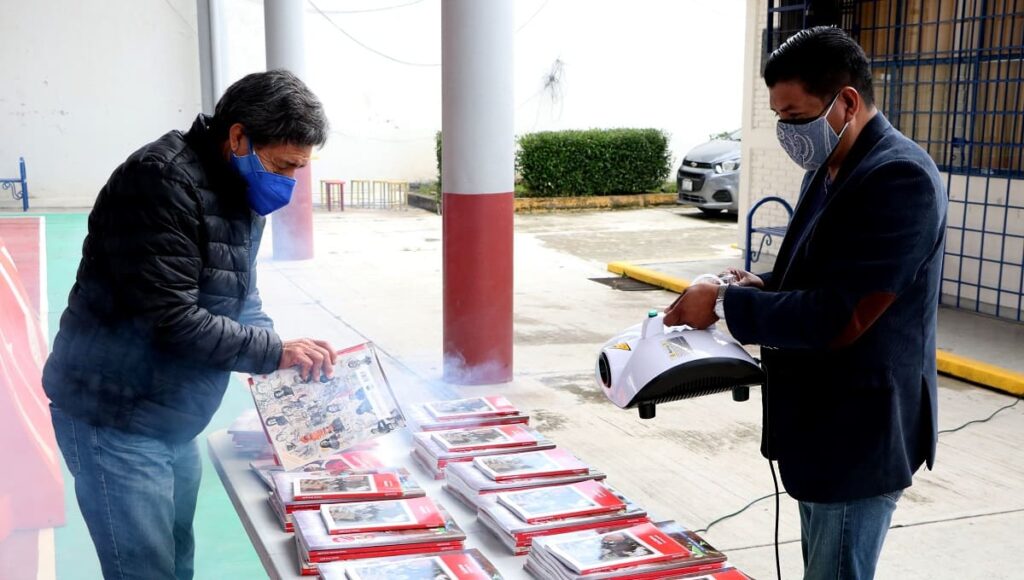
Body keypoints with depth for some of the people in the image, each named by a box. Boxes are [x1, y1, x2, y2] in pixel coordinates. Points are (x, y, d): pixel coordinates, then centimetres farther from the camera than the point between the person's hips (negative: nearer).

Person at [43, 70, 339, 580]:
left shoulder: (241, 192, 7)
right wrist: (275, 352, -20)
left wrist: (287, 354, -3)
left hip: (175, 420, 9)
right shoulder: (163, 182, -22)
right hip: (116, 420, -9)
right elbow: (172, 319, -27)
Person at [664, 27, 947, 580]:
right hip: (822, 426, 10)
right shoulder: (828, 170, 9)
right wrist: (762, 286, 0)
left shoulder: (900, 179, -22)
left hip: (858, 438, -9)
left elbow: (838, 316, -27)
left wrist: (725, 304, -20)